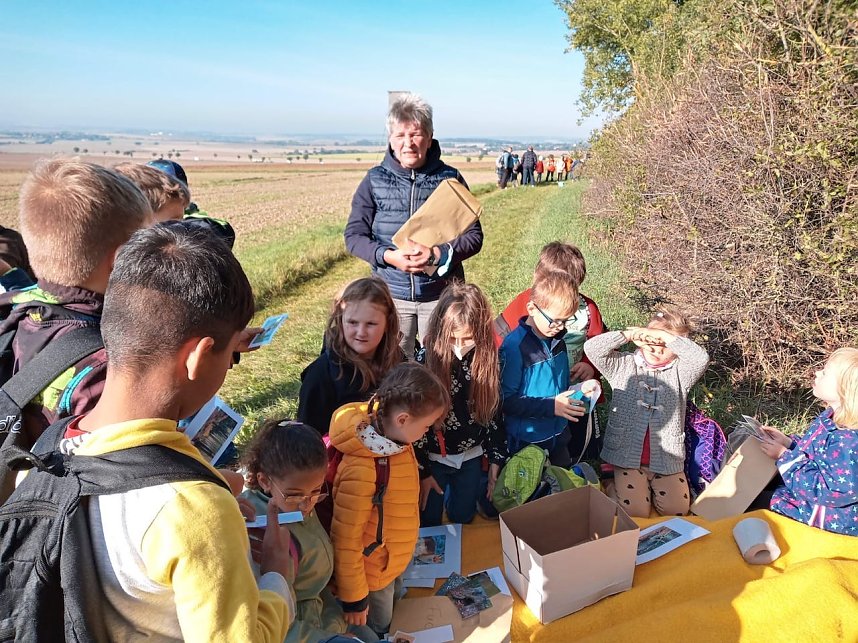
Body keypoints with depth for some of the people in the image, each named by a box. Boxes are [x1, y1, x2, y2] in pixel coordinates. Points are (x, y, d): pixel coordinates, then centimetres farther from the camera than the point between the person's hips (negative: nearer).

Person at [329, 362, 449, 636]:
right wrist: (353, 598, -16)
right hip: (373, 571, -7)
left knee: (398, 612, 31)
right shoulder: (362, 471, -37)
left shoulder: (394, 438, -14)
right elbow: (346, 539, -27)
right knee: (378, 629, 20)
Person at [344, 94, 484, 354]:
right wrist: (388, 256, -17)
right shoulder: (374, 181, 1)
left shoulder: (450, 179, -1)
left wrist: (437, 254, -19)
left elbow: (474, 235, -1)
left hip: (441, 294, 0)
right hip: (390, 294, 1)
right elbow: (354, 235, 1)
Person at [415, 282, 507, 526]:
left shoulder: (487, 359, -12)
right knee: (429, 524, 12)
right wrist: (423, 471, -10)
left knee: (464, 519, 17)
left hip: (471, 456, 3)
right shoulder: (425, 360, -22)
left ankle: (453, 493, 46)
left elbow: (495, 414, -1)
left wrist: (496, 461, 1)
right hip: (433, 457, -2)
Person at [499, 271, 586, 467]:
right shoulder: (514, 346, -25)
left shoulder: (557, 338, -1)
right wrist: (551, 406, -26)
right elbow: (506, 401, -24)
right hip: (527, 440, -7)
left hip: (558, 434, 7)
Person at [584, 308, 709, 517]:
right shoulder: (624, 366, 1)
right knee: (634, 513, -13)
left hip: (667, 459, 2)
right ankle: (617, 485, 19)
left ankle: (652, 487, 22)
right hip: (628, 456, -1)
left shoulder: (679, 372, 2)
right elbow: (592, 348, -13)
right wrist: (628, 335, -19)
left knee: (677, 511, -7)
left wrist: (666, 336, -21)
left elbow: (701, 358, -19)